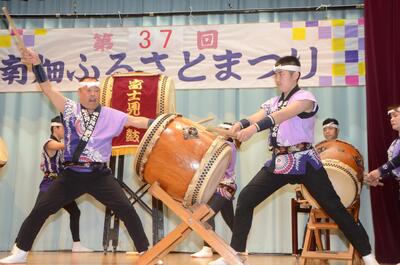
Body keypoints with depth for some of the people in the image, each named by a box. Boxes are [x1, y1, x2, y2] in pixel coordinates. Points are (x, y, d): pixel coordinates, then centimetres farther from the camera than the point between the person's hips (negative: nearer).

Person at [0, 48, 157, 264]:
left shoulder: (111, 115, 4)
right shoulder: (70, 109, 4)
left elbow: (136, 121, 0)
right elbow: (47, 89, -2)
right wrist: (36, 64, -13)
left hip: (100, 175, -1)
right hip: (71, 174, 1)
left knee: (126, 210, -10)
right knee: (41, 209, 1)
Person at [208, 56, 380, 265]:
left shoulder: (305, 97, -8)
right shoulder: (272, 103, 13)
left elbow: (284, 115, -27)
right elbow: (256, 116, -6)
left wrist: (255, 127, -43)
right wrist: (239, 125, -30)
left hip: (303, 161, -6)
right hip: (278, 162, 6)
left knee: (333, 206, -4)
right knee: (245, 199, -3)